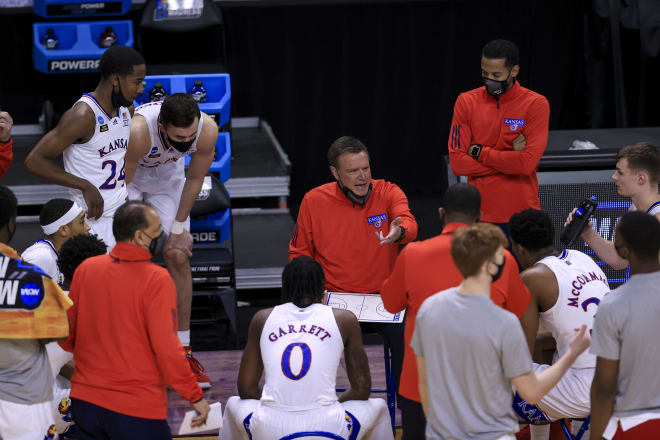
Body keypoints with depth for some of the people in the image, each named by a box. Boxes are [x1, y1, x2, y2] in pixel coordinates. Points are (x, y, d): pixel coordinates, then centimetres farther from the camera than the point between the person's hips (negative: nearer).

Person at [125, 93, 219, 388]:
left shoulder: (207, 129, -31)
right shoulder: (137, 131, -42)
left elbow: (194, 180, -12)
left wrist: (178, 228, -6)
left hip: (168, 176, 3)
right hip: (127, 175, -3)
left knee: (179, 257, -3)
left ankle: (183, 351, 4)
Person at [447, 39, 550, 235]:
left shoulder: (536, 104, -4)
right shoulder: (466, 102, 3)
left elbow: (528, 163, -16)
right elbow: (457, 163, -5)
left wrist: (480, 152, -8)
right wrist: (510, 157, -10)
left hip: (521, 215, -2)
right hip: (479, 215, 2)